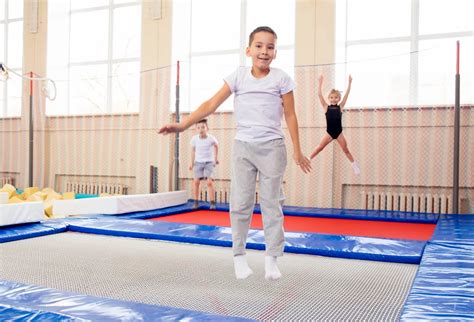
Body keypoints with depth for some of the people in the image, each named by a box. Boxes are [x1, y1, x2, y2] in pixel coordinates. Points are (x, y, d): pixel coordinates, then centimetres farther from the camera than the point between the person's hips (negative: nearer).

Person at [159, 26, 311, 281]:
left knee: (271, 203, 2)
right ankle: (239, 255, 15)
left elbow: (290, 116, 3)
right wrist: (183, 124, -14)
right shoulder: (238, 76, 2)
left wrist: (297, 151, 2)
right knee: (241, 203, 3)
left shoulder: (281, 79, 0)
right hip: (243, 146, 1)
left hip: (272, 147, -1)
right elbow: (211, 104, -4)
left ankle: (271, 258, 11)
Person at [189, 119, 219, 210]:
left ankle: (213, 203, -3)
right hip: (198, 162, 2)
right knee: (196, 181, -3)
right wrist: (192, 162, 5)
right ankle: (196, 202, 8)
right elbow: (193, 150, 5)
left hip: (209, 162, -2)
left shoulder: (211, 139, -14)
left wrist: (215, 157, 17)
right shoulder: (194, 139, -11)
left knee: (210, 182, -10)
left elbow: (216, 146, 9)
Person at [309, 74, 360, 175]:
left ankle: (354, 165, 21)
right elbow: (319, 94, -9)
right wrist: (320, 83, -14)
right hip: (329, 132, -1)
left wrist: (349, 82, -7)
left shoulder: (340, 107, 1)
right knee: (319, 147, -7)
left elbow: (347, 94, -3)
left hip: (339, 132, 1)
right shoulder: (326, 107, -1)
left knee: (345, 149, 9)